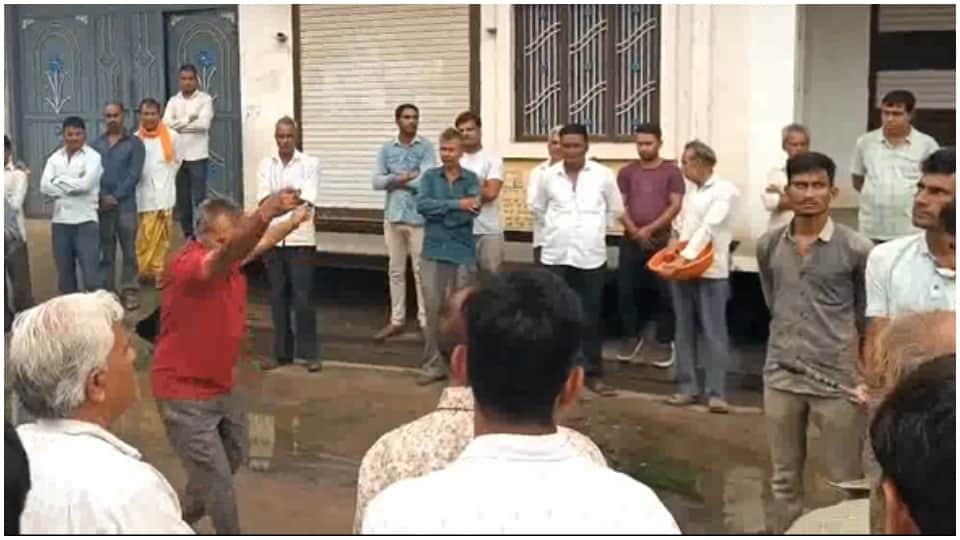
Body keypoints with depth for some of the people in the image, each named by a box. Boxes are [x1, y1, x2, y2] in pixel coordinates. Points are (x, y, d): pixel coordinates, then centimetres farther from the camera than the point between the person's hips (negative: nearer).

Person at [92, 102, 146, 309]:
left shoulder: (134, 143, 3)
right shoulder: (96, 144, 11)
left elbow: (134, 174, -5)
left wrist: (115, 196, -11)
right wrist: (101, 197, -10)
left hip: (125, 204, -2)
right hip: (101, 205, 3)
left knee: (128, 250, 0)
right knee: (105, 251, 7)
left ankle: (129, 292, 6)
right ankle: (106, 291, 14)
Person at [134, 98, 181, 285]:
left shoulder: (171, 136, 1)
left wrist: (165, 178, 11)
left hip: (165, 194, 1)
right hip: (145, 195, -1)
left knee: (163, 236, 4)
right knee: (146, 236, -4)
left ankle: (158, 270, 12)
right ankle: (144, 270, 4)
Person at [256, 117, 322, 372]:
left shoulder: (310, 163, 1)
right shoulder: (265, 165, 10)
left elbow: (309, 196, -13)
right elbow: (263, 196, -4)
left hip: (300, 238, -3)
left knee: (302, 297, -4)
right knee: (278, 296, 8)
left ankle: (308, 353, 5)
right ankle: (282, 352, 17)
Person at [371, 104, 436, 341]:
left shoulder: (426, 147, -3)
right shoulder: (386, 149, 7)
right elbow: (376, 181, 0)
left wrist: (396, 180, -6)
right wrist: (409, 177, -12)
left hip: (419, 217, -4)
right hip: (393, 216, 4)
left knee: (421, 270, 1)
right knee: (396, 270, 10)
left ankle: (425, 320, 7)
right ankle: (396, 320, 18)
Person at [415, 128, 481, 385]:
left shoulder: (471, 179, 1)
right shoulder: (430, 176, 4)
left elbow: (471, 212, -15)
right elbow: (422, 204, -13)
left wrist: (439, 210, -15)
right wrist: (457, 204, -18)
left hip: (463, 252, -1)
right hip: (434, 251, 1)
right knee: (432, 309, 2)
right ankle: (432, 365, 11)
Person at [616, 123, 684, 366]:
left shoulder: (671, 171, 1)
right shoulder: (627, 172, 8)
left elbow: (675, 206, -6)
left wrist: (650, 229, -13)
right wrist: (635, 231, -10)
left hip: (661, 240, -2)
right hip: (631, 241, 2)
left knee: (663, 293, -1)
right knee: (627, 290, 3)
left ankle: (664, 341, 8)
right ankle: (631, 337, 16)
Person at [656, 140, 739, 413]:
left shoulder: (724, 190, -7)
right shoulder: (691, 191, 15)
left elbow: (709, 228, -17)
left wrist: (684, 259, -25)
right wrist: (675, 258, 2)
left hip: (711, 270, -7)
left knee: (714, 332, -3)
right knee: (685, 330, 9)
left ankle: (716, 392, 1)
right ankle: (687, 387, 16)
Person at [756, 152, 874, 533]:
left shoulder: (857, 249, -10)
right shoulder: (768, 246, 1)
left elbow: (867, 317, 1)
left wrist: (843, 349, 6)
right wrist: (791, 342, 12)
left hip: (838, 379, -3)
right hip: (781, 377, 4)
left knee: (845, 482, 8)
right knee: (784, 478, 16)